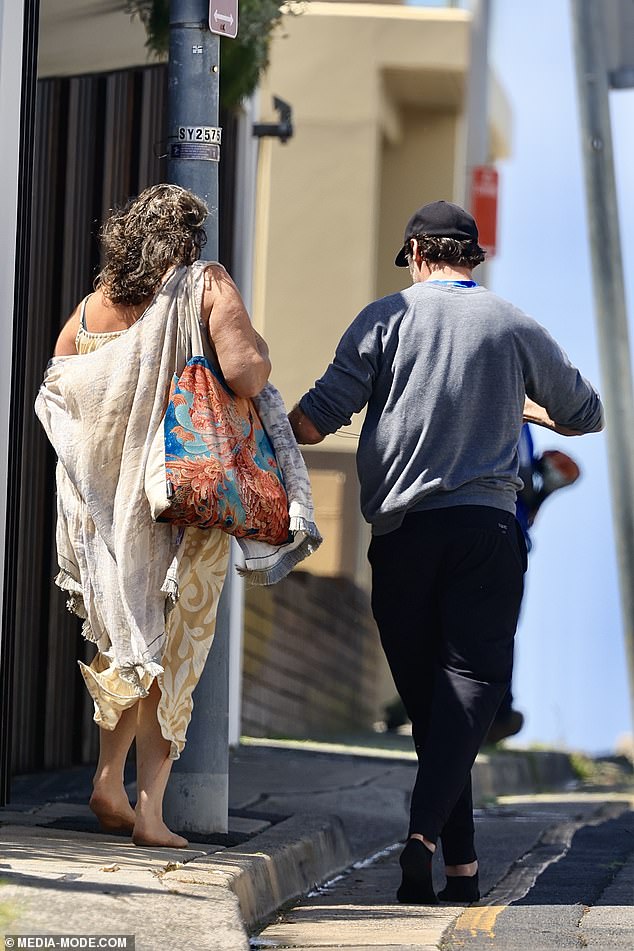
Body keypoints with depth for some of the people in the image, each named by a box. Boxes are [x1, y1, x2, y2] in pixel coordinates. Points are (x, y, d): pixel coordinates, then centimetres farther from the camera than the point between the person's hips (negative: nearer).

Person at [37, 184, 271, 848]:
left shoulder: (93, 304, 7)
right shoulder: (207, 285, -6)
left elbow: (54, 394, 11)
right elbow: (245, 374, -20)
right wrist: (256, 347, 2)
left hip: (105, 496, 4)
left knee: (126, 636, 19)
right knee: (171, 645, 2)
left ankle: (108, 783, 14)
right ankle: (149, 810, -1)